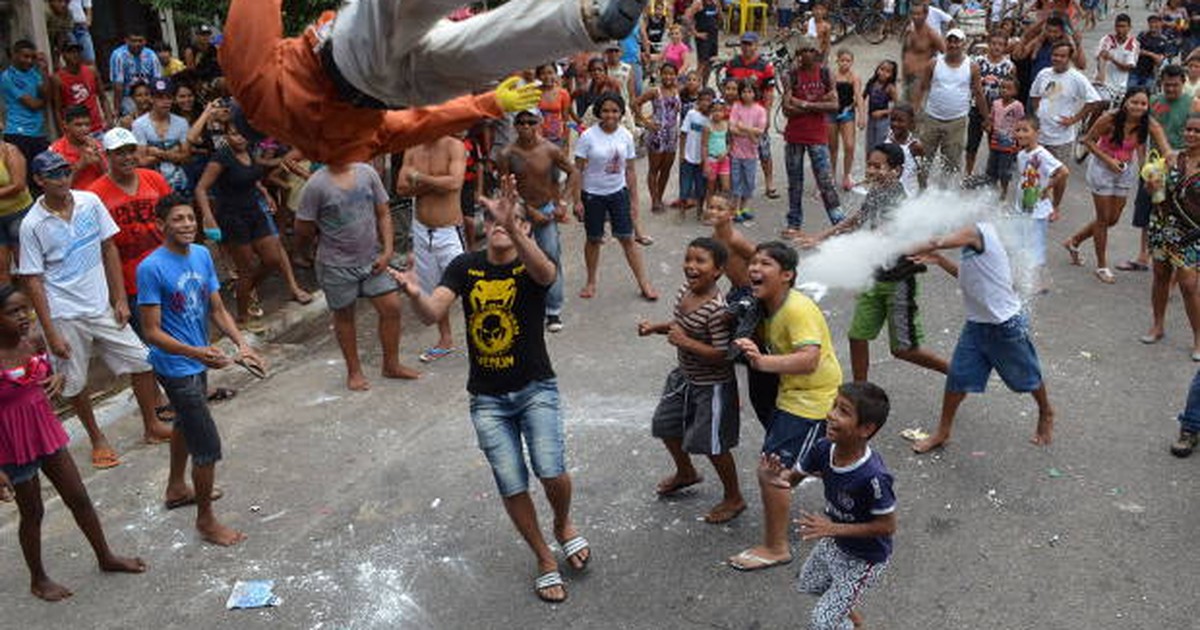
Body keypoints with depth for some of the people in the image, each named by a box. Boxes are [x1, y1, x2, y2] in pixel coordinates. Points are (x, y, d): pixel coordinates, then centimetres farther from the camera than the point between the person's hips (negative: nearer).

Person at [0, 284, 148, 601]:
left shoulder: (34, 341, -7)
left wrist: (58, 379, -12)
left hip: (47, 432, 5)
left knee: (78, 498, 15)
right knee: (32, 512, 12)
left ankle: (106, 558, 33)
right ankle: (38, 580, 33)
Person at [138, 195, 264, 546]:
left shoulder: (202, 255, -2)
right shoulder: (151, 269, -22)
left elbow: (217, 310, 3)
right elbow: (152, 332, -22)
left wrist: (241, 345, -11)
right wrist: (196, 352, -36)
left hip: (198, 361, 9)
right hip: (176, 368, -8)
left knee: (186, 424, 28)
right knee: (208, 446, -4)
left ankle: (176, 489, 52)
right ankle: (206, 520, 15)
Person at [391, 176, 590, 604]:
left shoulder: (530, 266, -10)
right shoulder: (465, 267, -1)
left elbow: (546, 273, -36)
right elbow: (432, 313, -13)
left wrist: (513, 227, -51)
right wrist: (415, 294, -37)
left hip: (535, 388, -2)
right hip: (487, 398, 2)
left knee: (551, 471, -17)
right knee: (512, 487, 2)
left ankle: (563, 524, 19)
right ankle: (545, 559, 26)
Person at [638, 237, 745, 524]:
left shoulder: (717, 310, -31)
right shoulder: (684, 292, -5)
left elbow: (723, 355, -31)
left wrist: (685, 342, -34)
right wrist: (656, 327, -2)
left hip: (712, 386, -9)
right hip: (684, 376, 9)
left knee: (713, 445, 5)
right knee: (665, 425, 23)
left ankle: (734, 499, 30)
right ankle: (685, 473, 50)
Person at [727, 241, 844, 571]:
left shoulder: (797, 309, -26)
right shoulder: (771, 307, 4)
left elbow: (810, 359, -37)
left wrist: (763, 362, -49)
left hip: (811, 402, -10)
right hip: (793, 395, 10)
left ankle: (775, 548, 8)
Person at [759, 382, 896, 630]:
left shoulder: (873, 477, -40)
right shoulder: (824, 448, -22)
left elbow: (887, 526, -27)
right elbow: (792, 477, -10)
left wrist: (834, 528, -31)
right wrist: (772, 476, -33)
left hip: (864, 558, -7)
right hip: (833, 541, 7)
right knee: (807, 584, 31)